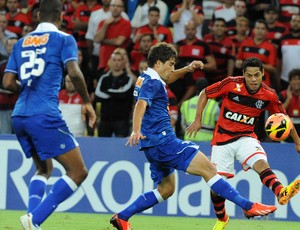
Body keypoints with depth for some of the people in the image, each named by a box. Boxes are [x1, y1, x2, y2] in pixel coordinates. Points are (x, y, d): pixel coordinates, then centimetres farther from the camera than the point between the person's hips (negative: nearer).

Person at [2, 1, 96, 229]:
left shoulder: (21, 43, 17)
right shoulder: (63, 39, 2)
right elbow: (74, 72, -13)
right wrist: (87, 102, 0)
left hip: (19, 116, 7)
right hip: (45, 115, -7)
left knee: (44, 168, 27)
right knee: (78, 172, -2)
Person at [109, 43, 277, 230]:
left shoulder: (147, 79, 17)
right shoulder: (152, 82, -12)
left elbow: (167, 79, 39)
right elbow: (141, 105, -29)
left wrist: (187, 69, 23)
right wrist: (136, 131, -45)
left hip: (154, 144, 11)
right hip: (162, 139, -11)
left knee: (166, 189, 19)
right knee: (207, 168, -15)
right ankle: (249, 207, -21)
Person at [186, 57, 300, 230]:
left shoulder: (269, 95, -6)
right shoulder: (231, 84, -13)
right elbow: (204, 94, 1)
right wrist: (198, 120, -3)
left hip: (246, 137, 0)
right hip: (222, 139, 0)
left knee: (261, 164, -31)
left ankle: (281, 193, -59)